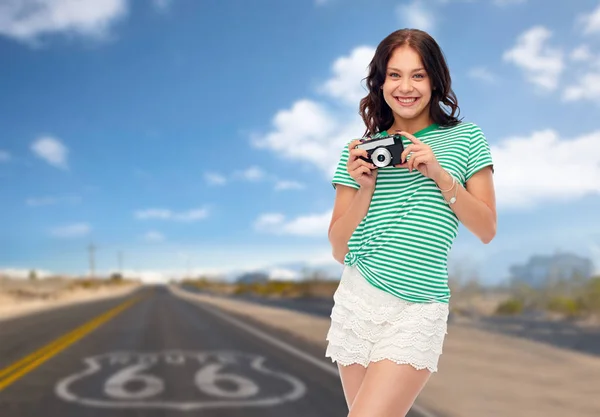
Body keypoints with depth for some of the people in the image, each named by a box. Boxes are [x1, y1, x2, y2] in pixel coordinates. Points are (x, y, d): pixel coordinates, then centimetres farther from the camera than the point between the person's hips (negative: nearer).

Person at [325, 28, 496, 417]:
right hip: (355, 301, 3)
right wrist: (366, 188, -11)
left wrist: (440, 176, -10)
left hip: (417, 310, -2)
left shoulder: (466, 139, 5)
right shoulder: (361, 150, 7)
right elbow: (340, 249, 4)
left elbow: (487, 230, 2)